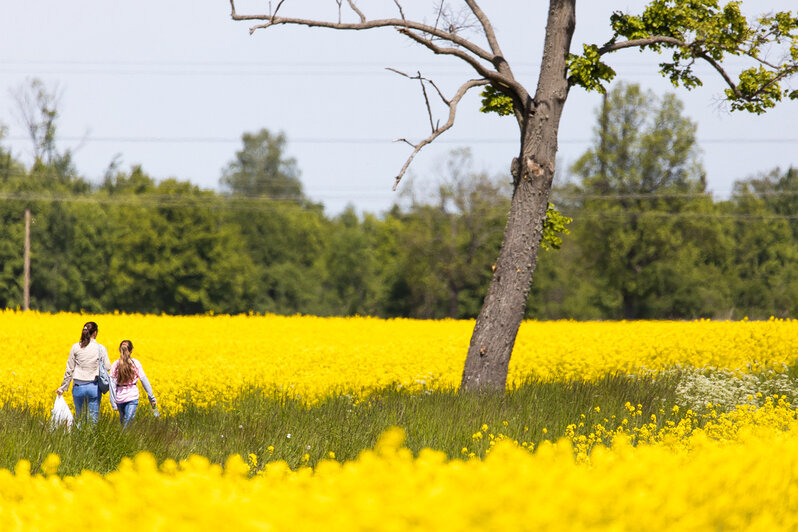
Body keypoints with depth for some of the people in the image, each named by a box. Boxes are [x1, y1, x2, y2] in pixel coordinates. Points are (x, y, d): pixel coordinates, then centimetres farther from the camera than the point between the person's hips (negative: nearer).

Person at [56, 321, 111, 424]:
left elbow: (70, 369, 2)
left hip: (78, 386, 1)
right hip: (94, 387, -1)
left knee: (79, 417, 12)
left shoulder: (76, 347, -1)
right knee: (93, 419, 5)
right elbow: (107, 367, -5)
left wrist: (63, 387, 9)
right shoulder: (101, 348, -5)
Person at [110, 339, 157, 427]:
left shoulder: (115, 365, -1)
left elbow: (112, 383, -3)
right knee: (128, 422, -5)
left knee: (122, 421, 18)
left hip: (120, 397, 2)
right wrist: (151, 397, 3)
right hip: (132, 396, -2)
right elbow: (144, 380, -4)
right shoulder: (135, 363, -4)